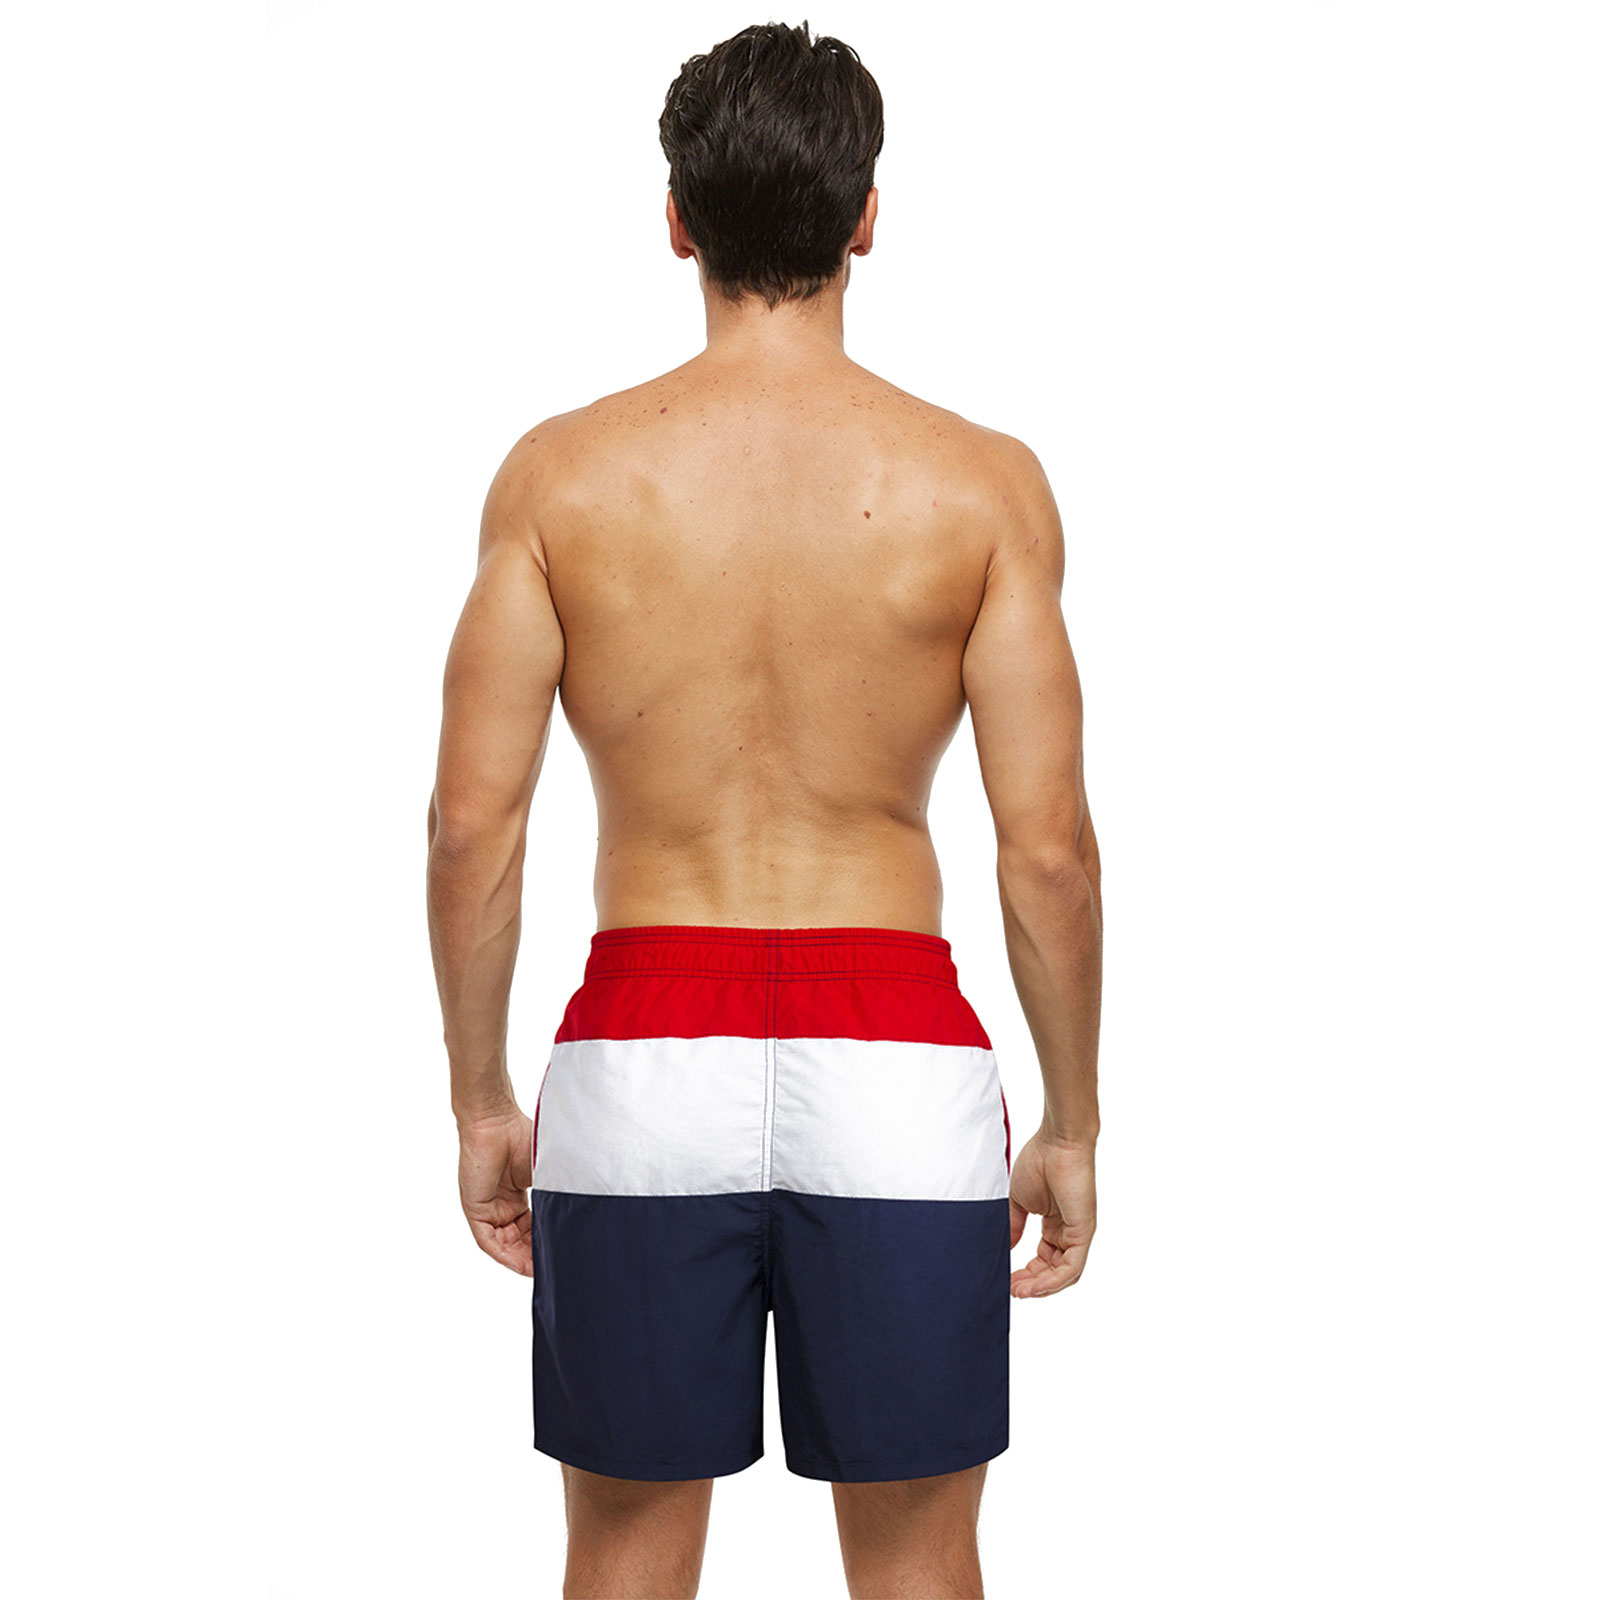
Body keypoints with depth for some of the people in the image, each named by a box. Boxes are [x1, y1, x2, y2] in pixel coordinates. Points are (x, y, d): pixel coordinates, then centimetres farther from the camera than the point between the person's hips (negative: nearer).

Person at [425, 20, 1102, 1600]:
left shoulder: (561, 473, -3)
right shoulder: (981, 484, -4)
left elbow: (472, 826, -3)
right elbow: (1047, 847, -5)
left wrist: (480, 1101, 9)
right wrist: (1071, 1125, 6)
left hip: (643, 1057, 1)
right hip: (893, 1059, 0)